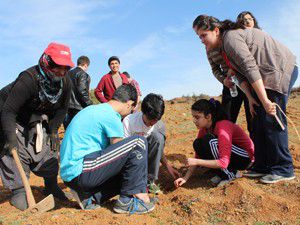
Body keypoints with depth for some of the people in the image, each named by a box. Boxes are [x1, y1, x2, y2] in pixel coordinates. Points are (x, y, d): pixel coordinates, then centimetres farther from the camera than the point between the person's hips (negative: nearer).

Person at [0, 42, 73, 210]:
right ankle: (19, 191, 2)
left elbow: (62, 109, -3)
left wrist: (53, 130, -11)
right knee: (15, 151, -12)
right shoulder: (28, 79, -35)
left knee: (47, 150, 2)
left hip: (36, 119, 5)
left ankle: (51, 186, 18)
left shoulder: (65, 83, -16)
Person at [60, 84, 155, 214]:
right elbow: (119, 152, -5)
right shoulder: (111, 117, -12)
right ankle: (127, 201, -4)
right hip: (80, 172, -10)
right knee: (138, 143, -12)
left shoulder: (94, 109, 17)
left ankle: (88, 197, 7)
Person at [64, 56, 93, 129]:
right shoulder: (83, 74, -8)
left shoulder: (68, 73, 15)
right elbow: (82, 91, -17)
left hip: (66, 107, 8)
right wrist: (90, 105, -12)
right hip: (78, 109, -7)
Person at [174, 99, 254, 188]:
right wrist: (186, 177, -11)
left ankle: (229, 174, -10)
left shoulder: (222, 127, -29)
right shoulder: (204, 128, -6)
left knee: (210, 140, -28)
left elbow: (224, 162, -33)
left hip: (246, 158, -7)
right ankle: (223, 171, 2)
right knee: (198, 144, -11)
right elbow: (198, 156, -3)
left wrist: (197, 162, -34)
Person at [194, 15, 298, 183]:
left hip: (281, 69, -10)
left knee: (272, 120, -11)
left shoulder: (231, 38, -19)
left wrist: (265, 101, -28)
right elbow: (241, 74, 9)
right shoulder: (223, 47, 12)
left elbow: (251, 68, -26)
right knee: (259, 121, 6)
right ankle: (262, 167, 11)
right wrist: (251, 98, -2)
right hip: (268, 75, 10)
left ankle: (283, 170, 0)